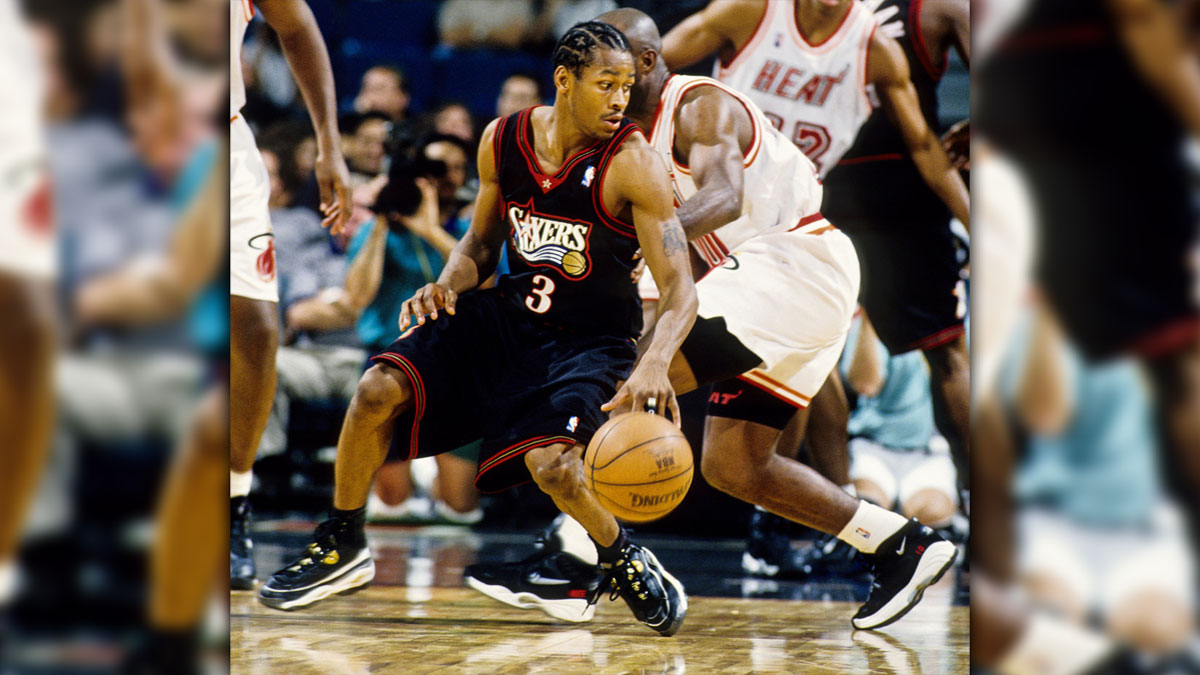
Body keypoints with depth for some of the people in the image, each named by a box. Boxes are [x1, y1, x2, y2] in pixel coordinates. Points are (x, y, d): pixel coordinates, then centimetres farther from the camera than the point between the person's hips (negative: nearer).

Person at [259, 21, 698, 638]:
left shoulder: (632, 163, -17)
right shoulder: (504, 140, -3)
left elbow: (680, 290, -22)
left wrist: (653, 363, -41)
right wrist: (447, 285, -8)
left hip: (589, 344, -4)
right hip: (509, 315, 5)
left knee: (551, 464, -30)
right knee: (378, 391, -14)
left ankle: (627, 565, 2)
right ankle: (341, 547, 7)